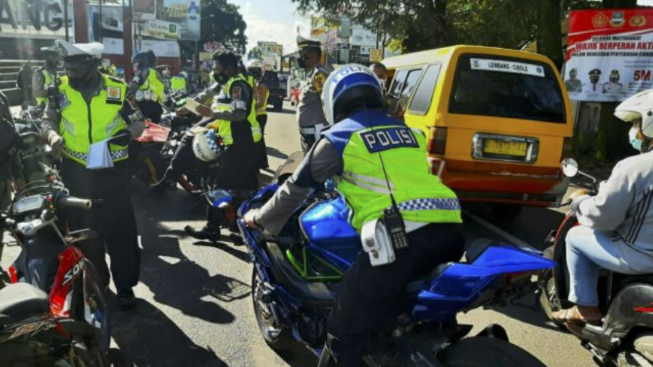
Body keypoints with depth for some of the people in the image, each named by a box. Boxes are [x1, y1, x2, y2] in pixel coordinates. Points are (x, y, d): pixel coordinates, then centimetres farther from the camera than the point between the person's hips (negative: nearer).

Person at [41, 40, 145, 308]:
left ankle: (125, 285, 13)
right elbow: (48, 120, 7)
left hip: (112, 170, -2)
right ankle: (93, 282, 30)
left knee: (120, 229, 0)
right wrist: (53, 136, -16)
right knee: (83, 230, 13)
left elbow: (138, 122, 3)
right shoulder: (61, 91, 1)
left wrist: (128, 133, -20)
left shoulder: (117, 89, -4)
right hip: (75, 171, 2)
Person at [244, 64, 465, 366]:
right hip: (450, 230, 7)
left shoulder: (338, 137, 9)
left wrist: (260, 218, 34)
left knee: (344, 333, 2)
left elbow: (297, 187, 17)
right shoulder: (407, 131, 26)